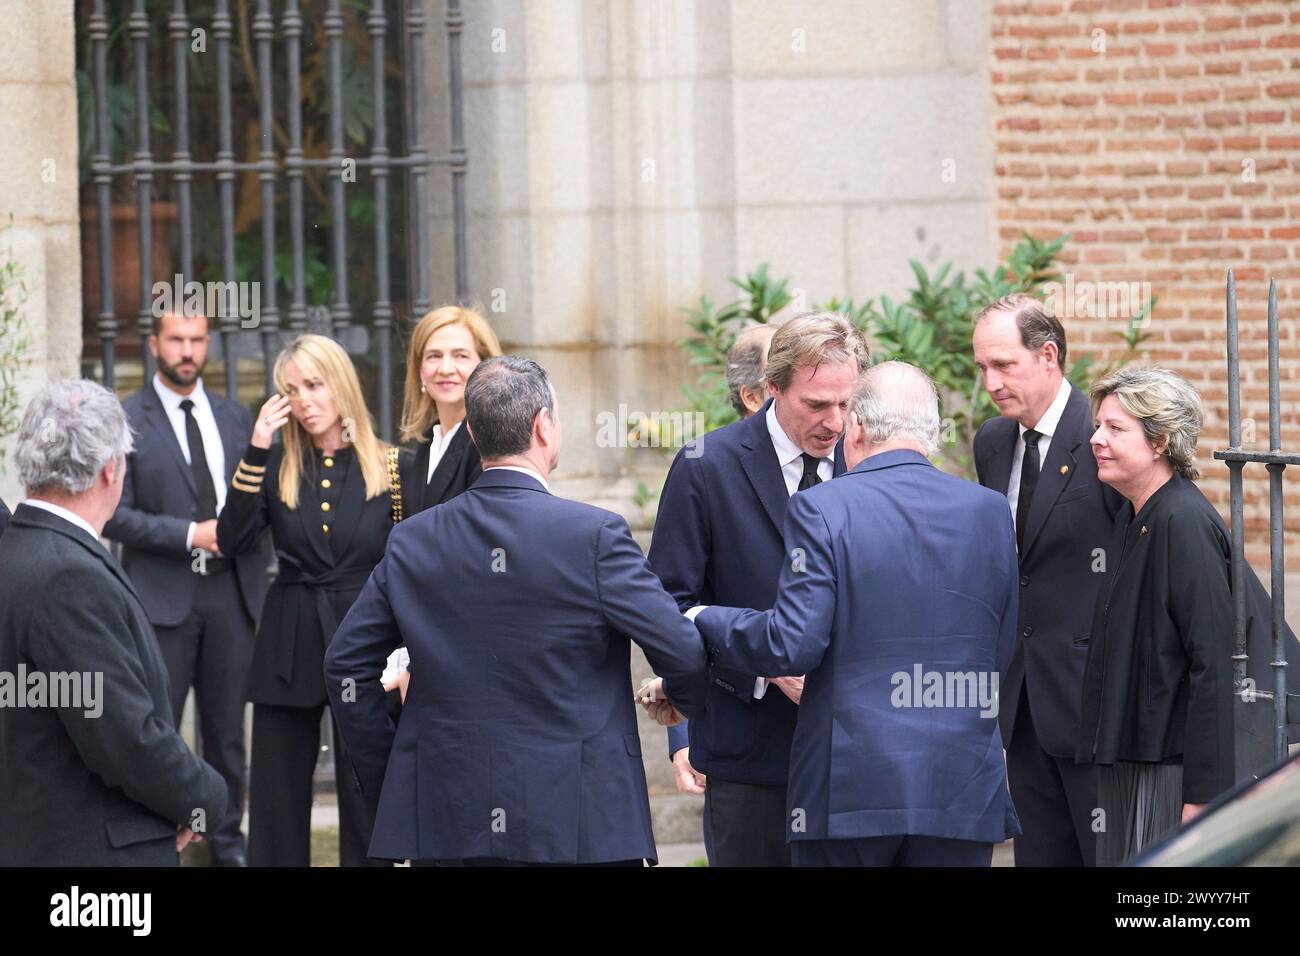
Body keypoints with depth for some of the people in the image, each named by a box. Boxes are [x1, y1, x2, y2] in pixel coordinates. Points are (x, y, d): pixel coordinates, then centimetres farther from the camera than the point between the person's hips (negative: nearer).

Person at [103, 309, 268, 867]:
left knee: (226, 729, 11)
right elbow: (115, 514, -8)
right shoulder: (127, 420, -3)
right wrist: (190, 535, -15)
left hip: (231, 590, 4)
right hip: (162, 594, -4)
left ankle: (227, 840, 20)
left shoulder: (236, 418, 11)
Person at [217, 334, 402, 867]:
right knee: (278, 802, 5)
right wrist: (256, 450, -15)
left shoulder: (387, 468, -1)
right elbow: (230, 540, -11)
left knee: (366, 802, 2)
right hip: (288, 648, 2)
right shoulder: (277, 468, 4)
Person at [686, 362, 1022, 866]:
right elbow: (1000, 652, 11)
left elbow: (792, 645, -12)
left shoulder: (820, 508, -7)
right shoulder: (990, 510, 5)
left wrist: (705, 620, 5)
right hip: (963, 789, 3)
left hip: (852, 787, -3)